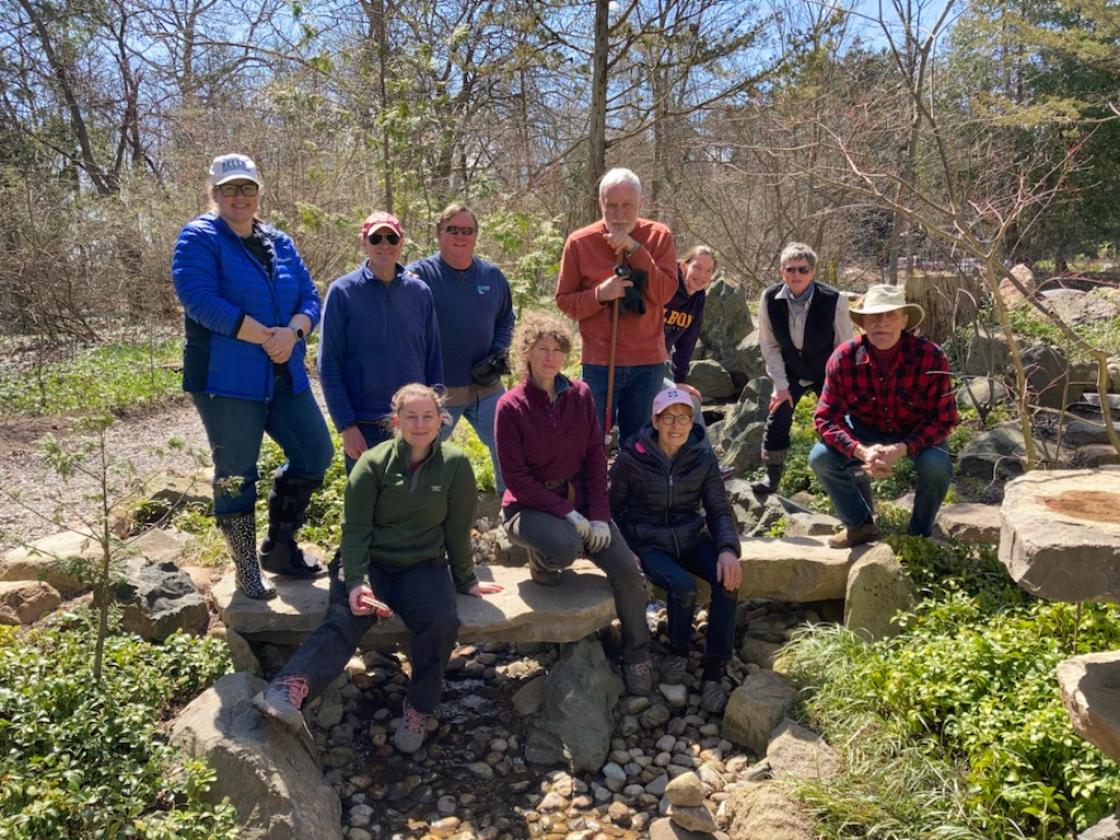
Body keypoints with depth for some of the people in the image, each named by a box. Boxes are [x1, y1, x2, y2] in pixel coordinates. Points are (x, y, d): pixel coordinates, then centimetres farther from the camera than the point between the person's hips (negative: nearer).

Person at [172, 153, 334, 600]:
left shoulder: (280, 243, 13)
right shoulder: (199, 239, -4)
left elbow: (310, 298, 7)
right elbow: (201, 300, -18)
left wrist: (292, 333, -15)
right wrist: (267, 337, -19)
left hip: (285, 376, 6)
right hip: (226, 378, -6)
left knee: (316, 455, 9)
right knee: (236, 475, 3)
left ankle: (279, 546, 27)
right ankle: (247, 571, 19)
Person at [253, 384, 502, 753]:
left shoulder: (455, 464, -2)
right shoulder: (373, 463, -4)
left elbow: (458, 528, 5)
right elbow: (355, 528, -8)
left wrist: (466, 580, 11)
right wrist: (356, 582, -21)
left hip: (424, 564, 1)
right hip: (371, 562, 0)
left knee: (442, 623, -29)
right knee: (344, 618, -30)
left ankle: (419, 708, -9)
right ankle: (290, 689, -52)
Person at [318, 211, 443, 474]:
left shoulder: (420, 291, 4)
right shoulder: (343, 292, -4)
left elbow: (433, 361, 8)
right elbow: (329, 365, -5)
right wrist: (346, 426, -10)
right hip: (364, 427, -3)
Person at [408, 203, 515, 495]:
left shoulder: (492, 275, 6)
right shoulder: (419, 274, -8)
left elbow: (506, 319, 16)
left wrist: (499, 353, 1)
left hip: (486, 387, 4)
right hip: (436, 391, -4)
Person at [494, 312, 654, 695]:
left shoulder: (580, 395, 2)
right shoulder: (511, 405, -11)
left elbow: (595, 459, 2)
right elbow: (515, 477, -13)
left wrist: (598, 517, -9)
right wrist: (567, 514, -19)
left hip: (580, 501, 4)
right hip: (530, 506, -4)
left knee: (627, 568, -15)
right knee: (566, 548, -37)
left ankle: (636, 653, 8)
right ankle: (540, 559, 2)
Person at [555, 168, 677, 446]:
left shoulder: (659, 236, 0)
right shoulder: (579, 242, -2)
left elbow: (665, 293, -9)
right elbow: (564, 300, 1)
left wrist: (636, 250, -17)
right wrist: (600, 294, -17)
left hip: (648, 361, 1)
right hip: (599, 362, -1)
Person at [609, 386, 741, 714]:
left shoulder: (703, 457, -2)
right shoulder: (631, 458, -10)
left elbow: (719, 509, 1)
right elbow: (614, 509, -1)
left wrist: (728, 549, -17)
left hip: (692, 538, 3)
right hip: (650, 544, -3)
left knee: (728, 579, -26)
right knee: (683, 586, -32)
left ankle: (714, 673, -15)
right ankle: (678, 653, -1)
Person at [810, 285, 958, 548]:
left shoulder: (931, 357, -26)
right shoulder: (843, 358, -22)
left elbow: (944, 420, -19)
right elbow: (826, 418, -19)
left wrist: (900, 450, -35)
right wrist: (861, 451, -36)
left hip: (917, 434, -1)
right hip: (865, 430, 2)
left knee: (936, 465, -32)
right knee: (820, 457, -21)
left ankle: (920, 533, 0)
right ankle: (861, 524, 4)